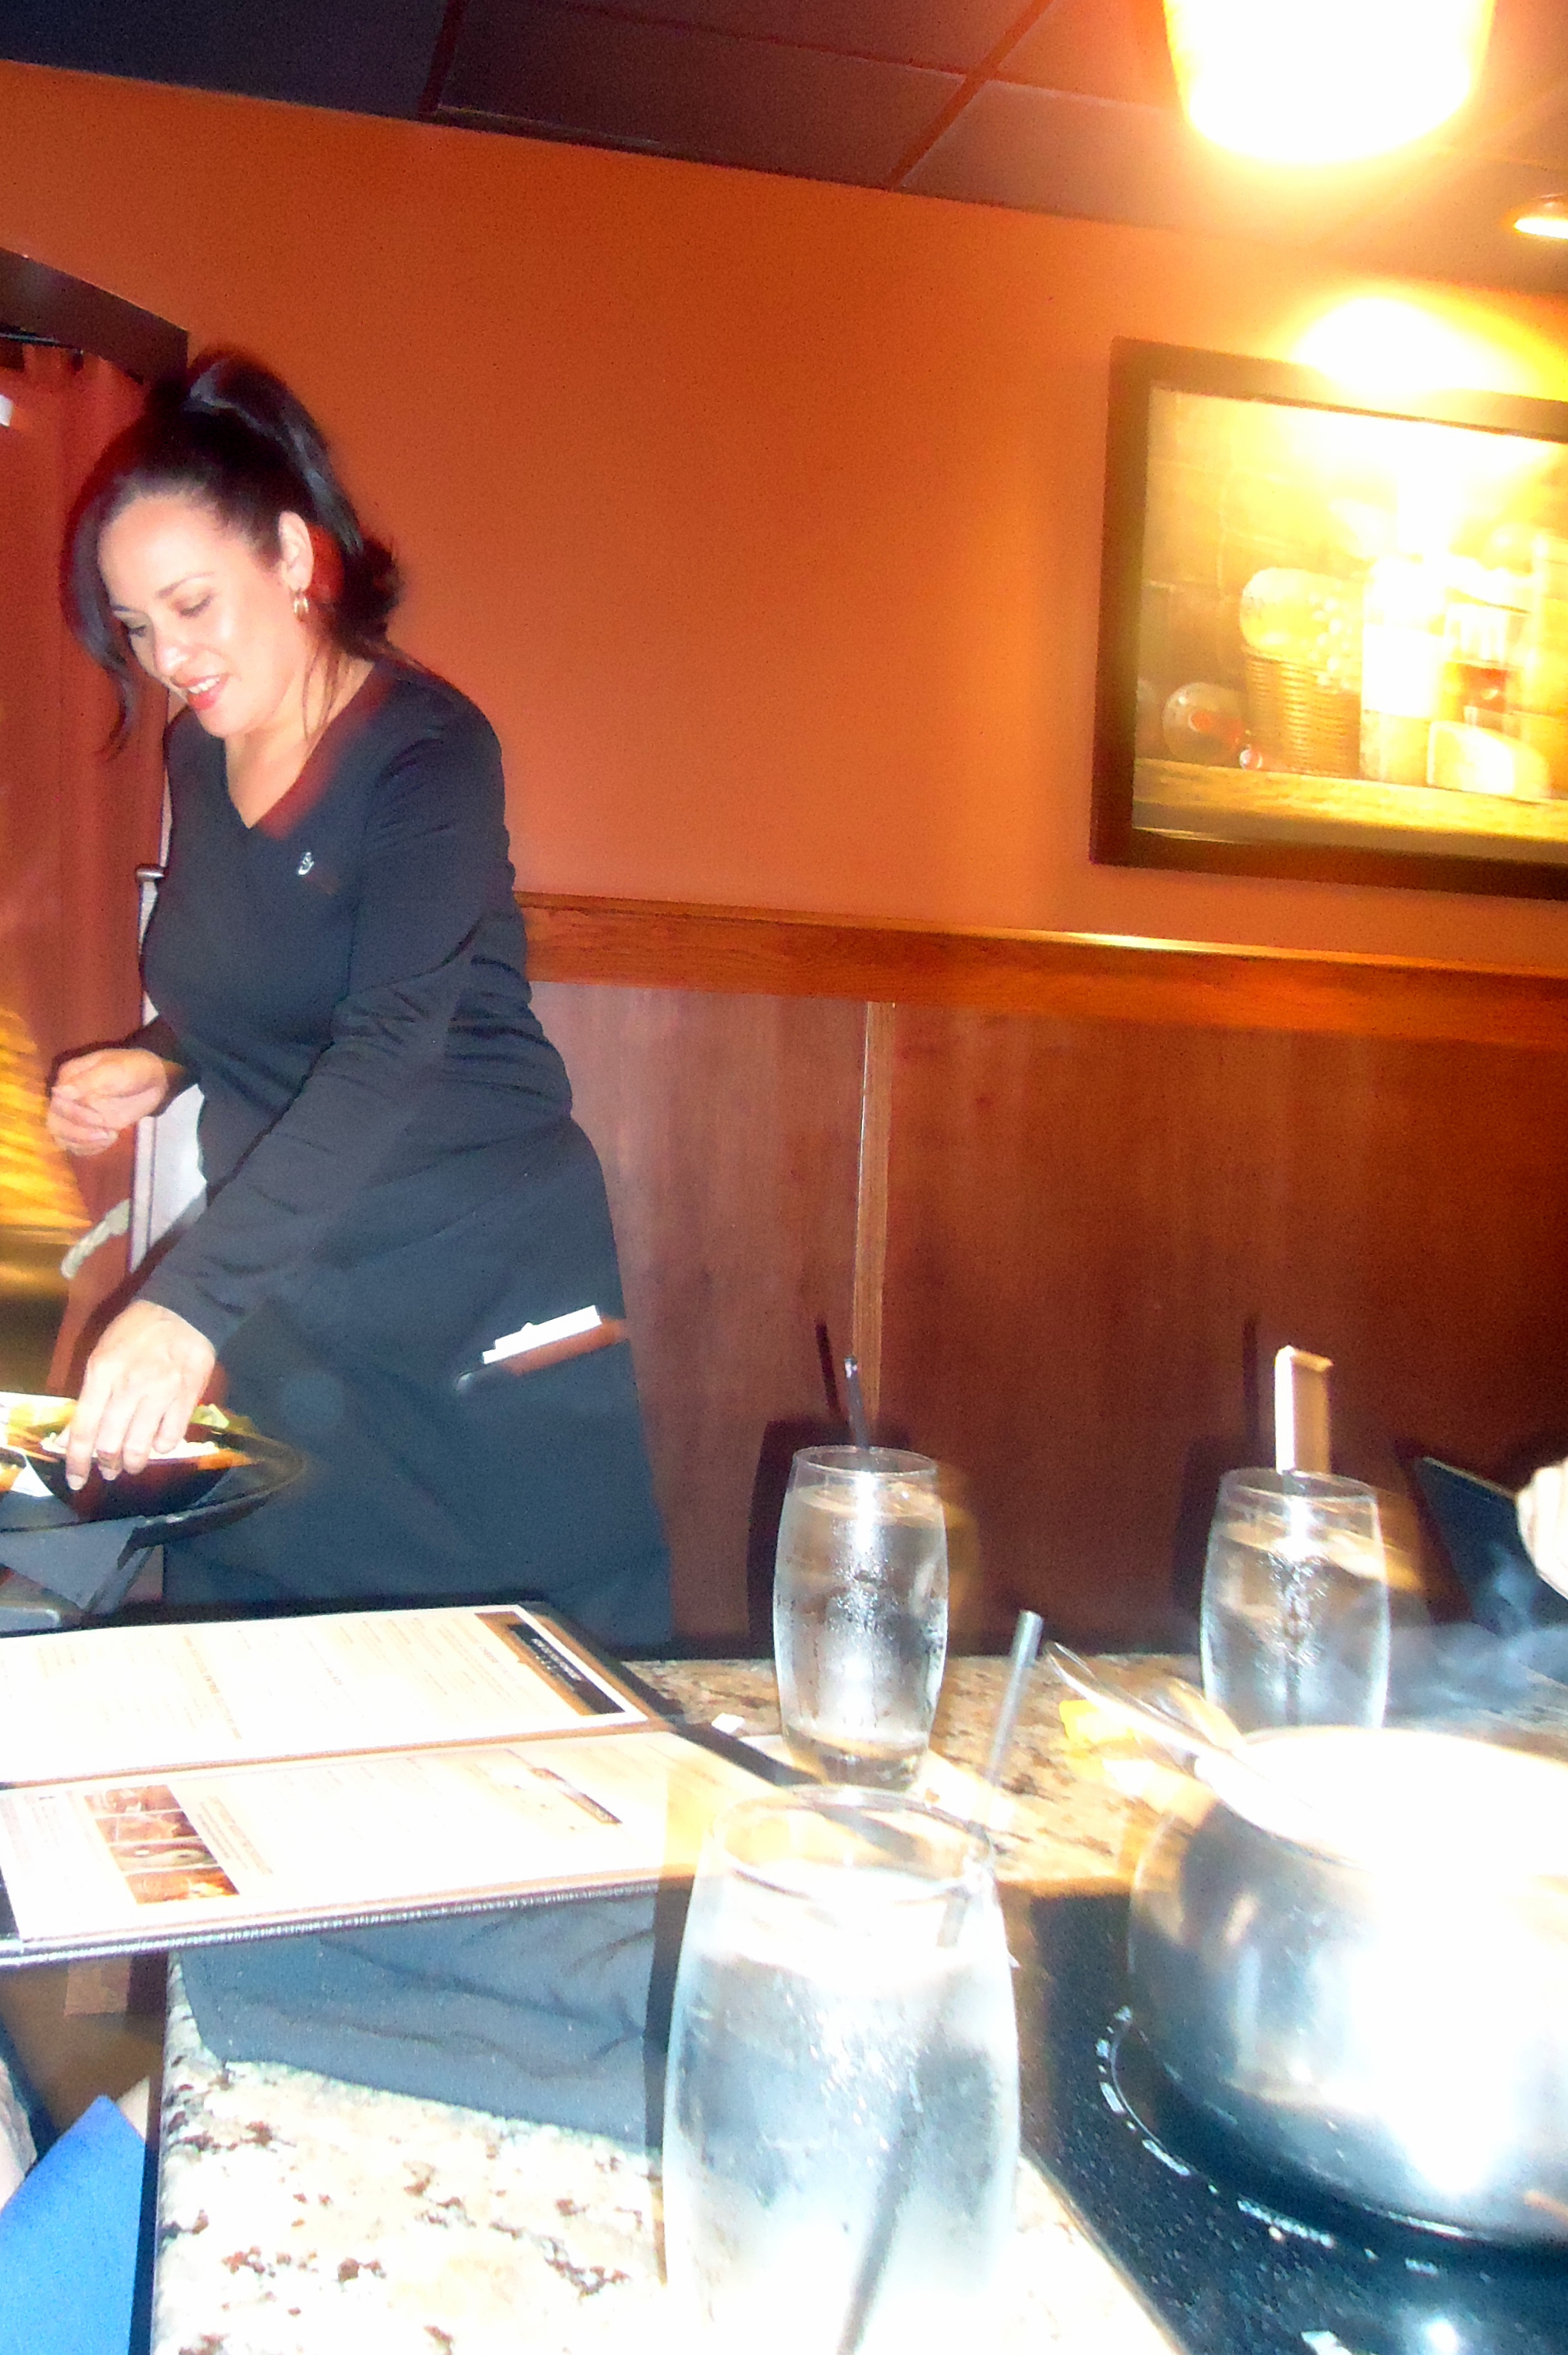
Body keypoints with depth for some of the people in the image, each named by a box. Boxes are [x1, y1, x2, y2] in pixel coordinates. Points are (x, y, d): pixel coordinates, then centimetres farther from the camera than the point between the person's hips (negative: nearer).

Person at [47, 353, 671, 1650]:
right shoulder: (198, 756, 7)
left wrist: (191, 1298, -37)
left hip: (474, 1285, -6)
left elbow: (389, 1048, -28)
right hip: (279, 1288, 6)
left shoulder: (426, 747, -15)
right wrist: (159, 1061, 0)